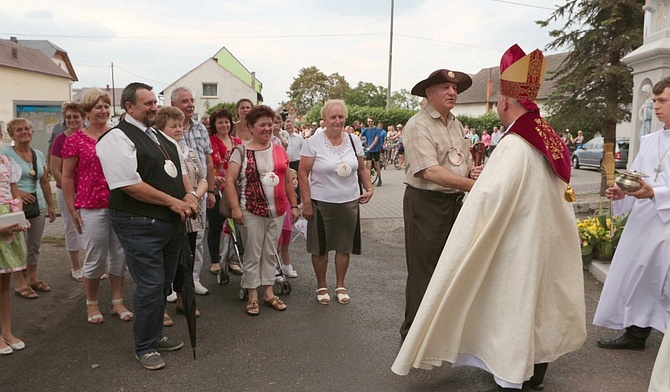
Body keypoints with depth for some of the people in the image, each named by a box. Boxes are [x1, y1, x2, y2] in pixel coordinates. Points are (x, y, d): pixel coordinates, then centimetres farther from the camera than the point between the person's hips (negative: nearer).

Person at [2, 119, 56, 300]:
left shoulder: (39, 154, 12)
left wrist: (50, 205, 16)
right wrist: (16, 192, -21)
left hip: (38, 206, 5)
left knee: (35, 245, 11)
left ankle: (33, 278, 24)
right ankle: (20, 283, 9)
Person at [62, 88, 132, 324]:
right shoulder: (76, 140, -1)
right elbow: (67, 177, 1)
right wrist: (72, 210, -3)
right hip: (92, 208, -3)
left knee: (120, 256, 9)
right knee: (95, 259, 5)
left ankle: (117, 302, 24)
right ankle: (91, 305, 25)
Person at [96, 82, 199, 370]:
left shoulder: (161, 137, 16)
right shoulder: (117, 139, -12)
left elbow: (179, 172, 23)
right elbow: (130, 185, -20)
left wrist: (188, 197, 2)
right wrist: (172, 201, -16)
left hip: (172, 222, 8)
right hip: (140, 225, -8)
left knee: (164, 284, 17)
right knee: (150, 287, -3)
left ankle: (155, 336, 35)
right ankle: (145, 348, 17)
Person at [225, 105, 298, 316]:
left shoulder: (280, 151, 10)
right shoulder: (241, 151, -5)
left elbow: (287, 181, 15)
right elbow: (229, 180, -10)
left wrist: (294, 205, 11)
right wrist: (235, 208, -17)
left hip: (277, 211, 5)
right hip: (252, 211, -4)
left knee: (270, 253, 12)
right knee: (253, 255, 4)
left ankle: (269, 293, 23)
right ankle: (252, 296, 15)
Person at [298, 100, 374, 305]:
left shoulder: (354, 140, 5)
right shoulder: (313, 142, -7)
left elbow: (362, 168, 15)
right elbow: (303, 173, -7)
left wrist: (369, 187, 0)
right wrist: (306, 203, -11)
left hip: (349, 202, 3)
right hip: (321, 203, -3)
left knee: (344, 246, 12)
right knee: (320, 247, 8)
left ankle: (340, 285, 30)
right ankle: (321, 286, 27)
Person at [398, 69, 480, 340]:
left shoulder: (456, 124, 13)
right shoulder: (418, 126, -14)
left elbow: (466, 160, 22)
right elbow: (430, 171, -25)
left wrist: (473, 171, -2)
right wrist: (472, 185, -29)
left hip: (454, 202, 9)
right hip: (426, 203, -8)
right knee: (423, 270, 1)